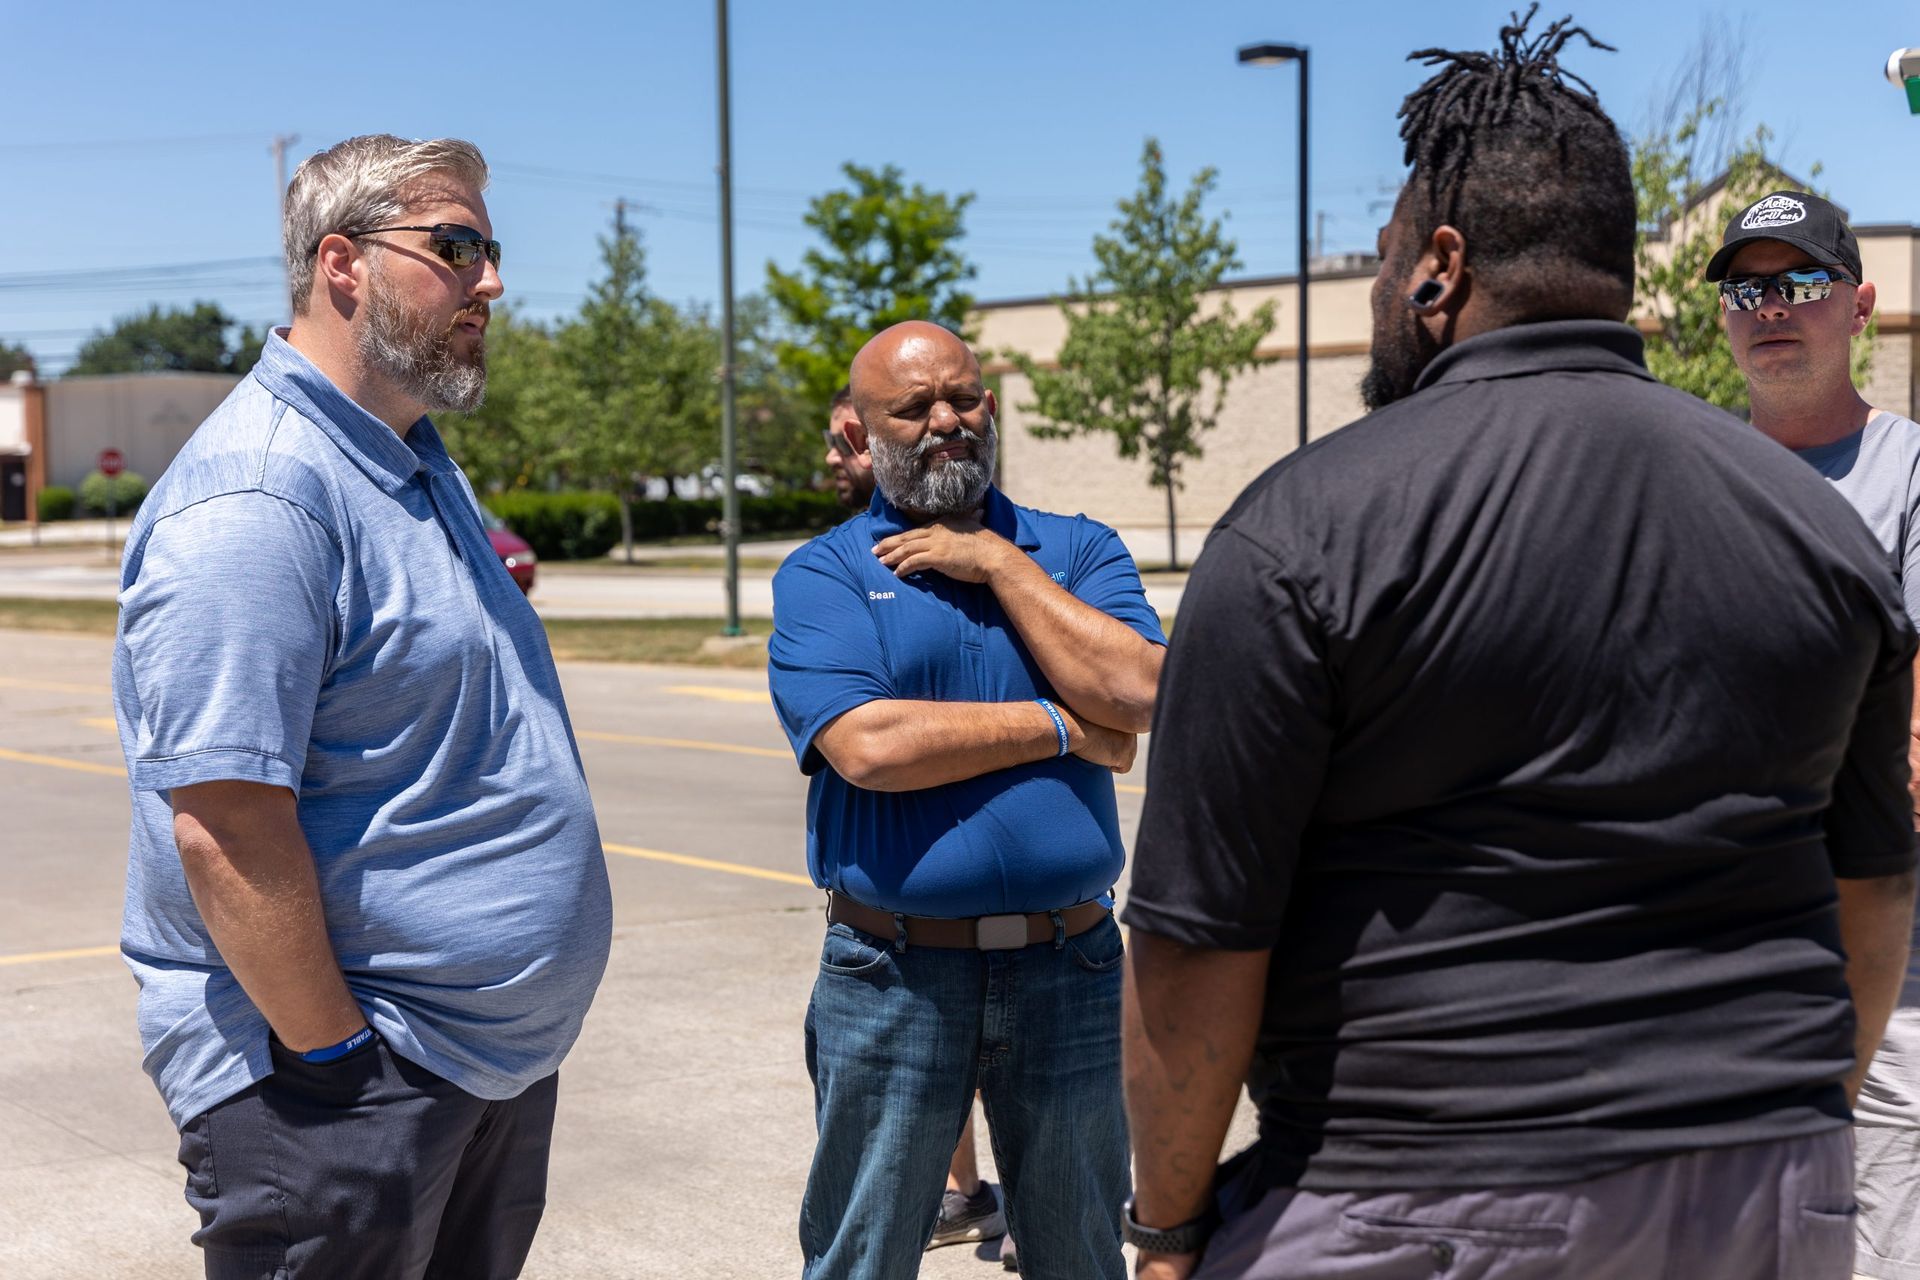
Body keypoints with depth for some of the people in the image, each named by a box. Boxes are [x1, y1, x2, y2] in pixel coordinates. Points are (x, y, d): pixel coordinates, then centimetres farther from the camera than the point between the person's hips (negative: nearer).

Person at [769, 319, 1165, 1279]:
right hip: (893, 975, -2)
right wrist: (1061, 728, -10)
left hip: (1069, 970, 2)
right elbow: (868, 746, -17)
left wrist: (998, 561, -9)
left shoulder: (1078, 551, 7)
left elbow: (1137, 695, -11)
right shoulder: (822, 575, 0)